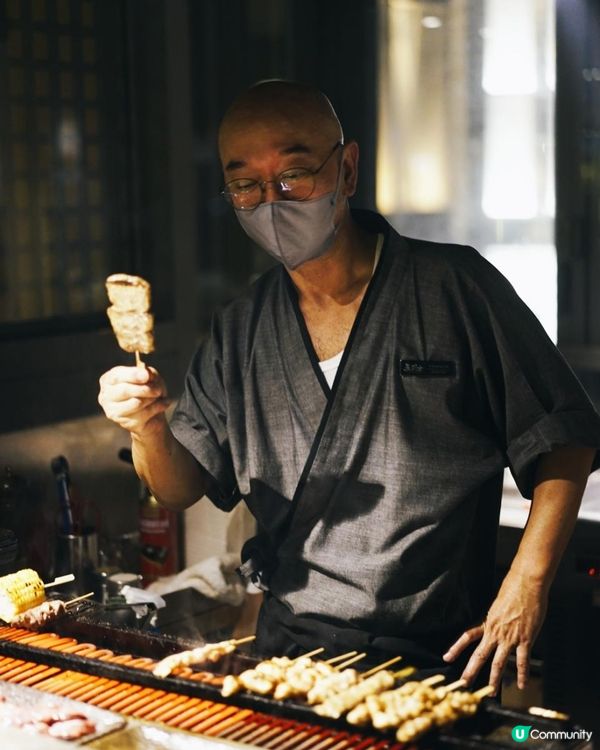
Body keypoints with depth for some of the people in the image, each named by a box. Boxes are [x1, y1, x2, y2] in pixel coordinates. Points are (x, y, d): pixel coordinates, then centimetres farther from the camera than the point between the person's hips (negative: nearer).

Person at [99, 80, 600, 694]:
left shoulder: (455, 287, -5)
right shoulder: (238, 333, 8)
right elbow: (182, 488, 11)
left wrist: (526, 585, -11)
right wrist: (147, 429, -11)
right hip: (288, 655, 4)